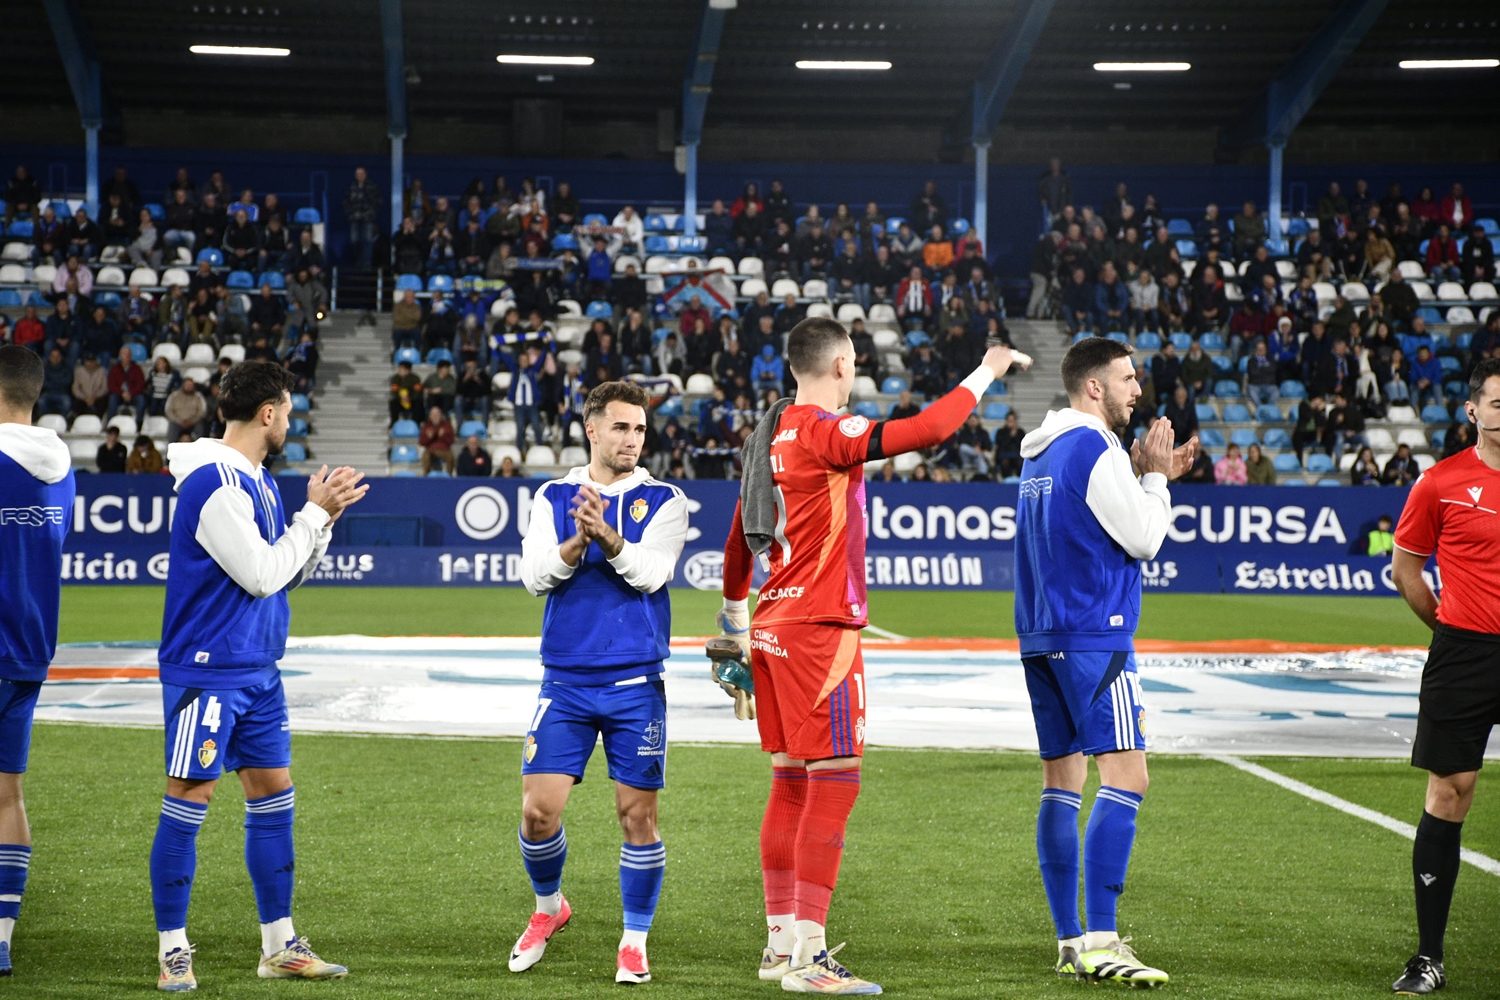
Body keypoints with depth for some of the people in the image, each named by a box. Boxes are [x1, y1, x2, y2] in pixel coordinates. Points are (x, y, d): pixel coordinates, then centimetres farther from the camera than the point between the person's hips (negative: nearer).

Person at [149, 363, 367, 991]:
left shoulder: (258, 481, 13)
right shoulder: (215, 485, -18)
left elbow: (288, 572, 18)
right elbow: (262, 574, -18)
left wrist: (323, 517, 5)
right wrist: (313, 513, -9)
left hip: (258, 670, 10)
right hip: (207, 671, -10)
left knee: (273, 796, 10)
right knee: (188, 801, -4)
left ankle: (280, 948, 18)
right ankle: (173, 952, 5)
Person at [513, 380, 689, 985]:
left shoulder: (663, 501, 2)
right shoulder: (553, 497, 7)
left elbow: (650, 572, -13)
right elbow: (535, 575, -4)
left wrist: (608, 537, -30)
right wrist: (578, 542, -21)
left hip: (635, 684, -1)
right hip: (565, 680, 1)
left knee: (638, 814, 0)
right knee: (539, 809, -2)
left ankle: (634, 940, 15)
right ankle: (548, 907, 26)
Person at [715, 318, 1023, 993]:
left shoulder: (770, 436, 14)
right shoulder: (826, 432, -13)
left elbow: (737, 538, 25)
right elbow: (926, 431, -26)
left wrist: (733, 613, 38)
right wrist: (983, 376, -12)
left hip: (774, 627, 9)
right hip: (820, 627, -9)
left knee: (791, 784, 13)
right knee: (834, 781, -8)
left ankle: (781, 944, 17)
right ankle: (807, 958, -10)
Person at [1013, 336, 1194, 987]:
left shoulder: (1039, 455, 18)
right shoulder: (1096, 451, -11)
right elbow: (1143, 540, -8)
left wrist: (1149, 477, 20)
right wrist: (1154, 476, 5)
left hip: (1041, 639, 10)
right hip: (1094, 638, -10)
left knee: (1062, 782, 9)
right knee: (1125, 778, -11)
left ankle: (1070, 941, 11)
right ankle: (1100, 942, -18)